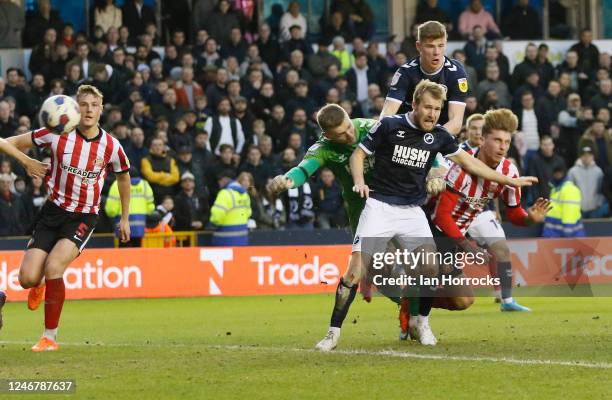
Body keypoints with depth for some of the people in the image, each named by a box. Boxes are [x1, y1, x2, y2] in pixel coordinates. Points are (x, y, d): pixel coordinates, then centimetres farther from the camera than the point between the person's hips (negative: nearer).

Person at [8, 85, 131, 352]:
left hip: (84, 217, -2)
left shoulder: (111, 146, -5)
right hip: (53, 211, 2)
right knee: (28, 278, -9)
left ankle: (50, 337, -14)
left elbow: (124, 178, 14)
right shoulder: (58, 134, -7)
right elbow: (13, 143, 3)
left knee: (53, 267, -25)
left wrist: (125, 219, 19)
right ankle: (40, 286, 33)